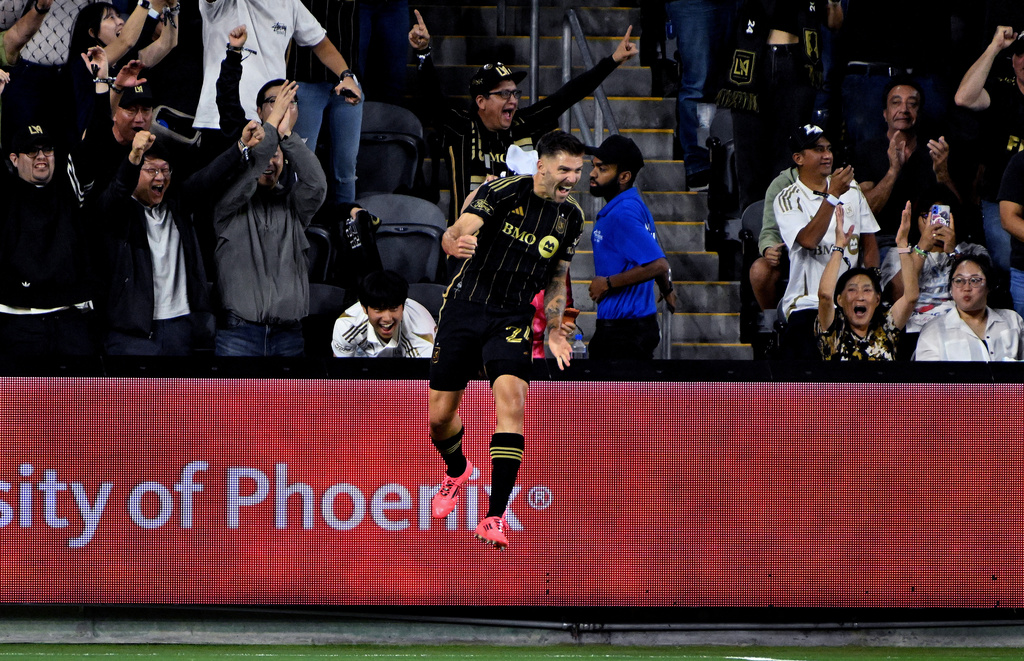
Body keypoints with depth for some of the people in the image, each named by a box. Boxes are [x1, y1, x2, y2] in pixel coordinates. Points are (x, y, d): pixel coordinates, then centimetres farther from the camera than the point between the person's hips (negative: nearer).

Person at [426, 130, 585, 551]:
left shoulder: (571, 217, 3)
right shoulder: (501, 192, -11)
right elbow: (455, 233, -22)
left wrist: (553, 330, 7)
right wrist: (457, 241, -45)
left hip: (513, 319, 1)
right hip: (464, 307, -1)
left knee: (511, 397, -24)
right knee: (439, 415, 5)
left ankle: (496, 517, -25)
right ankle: (457, 470, 43)